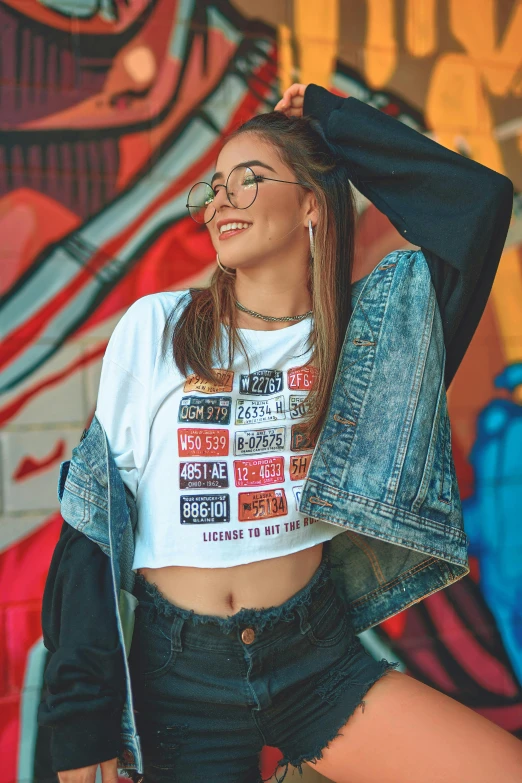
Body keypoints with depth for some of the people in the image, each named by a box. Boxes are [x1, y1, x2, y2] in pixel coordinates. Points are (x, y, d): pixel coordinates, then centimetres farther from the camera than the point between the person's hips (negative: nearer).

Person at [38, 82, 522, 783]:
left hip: (318, 659, 1)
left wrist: (330, 120, -2)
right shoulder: (155, 327, -3)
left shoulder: (358, 328, 0)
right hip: (181, 673, 0)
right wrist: (82, 721, -6)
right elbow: (95, 509, -3)